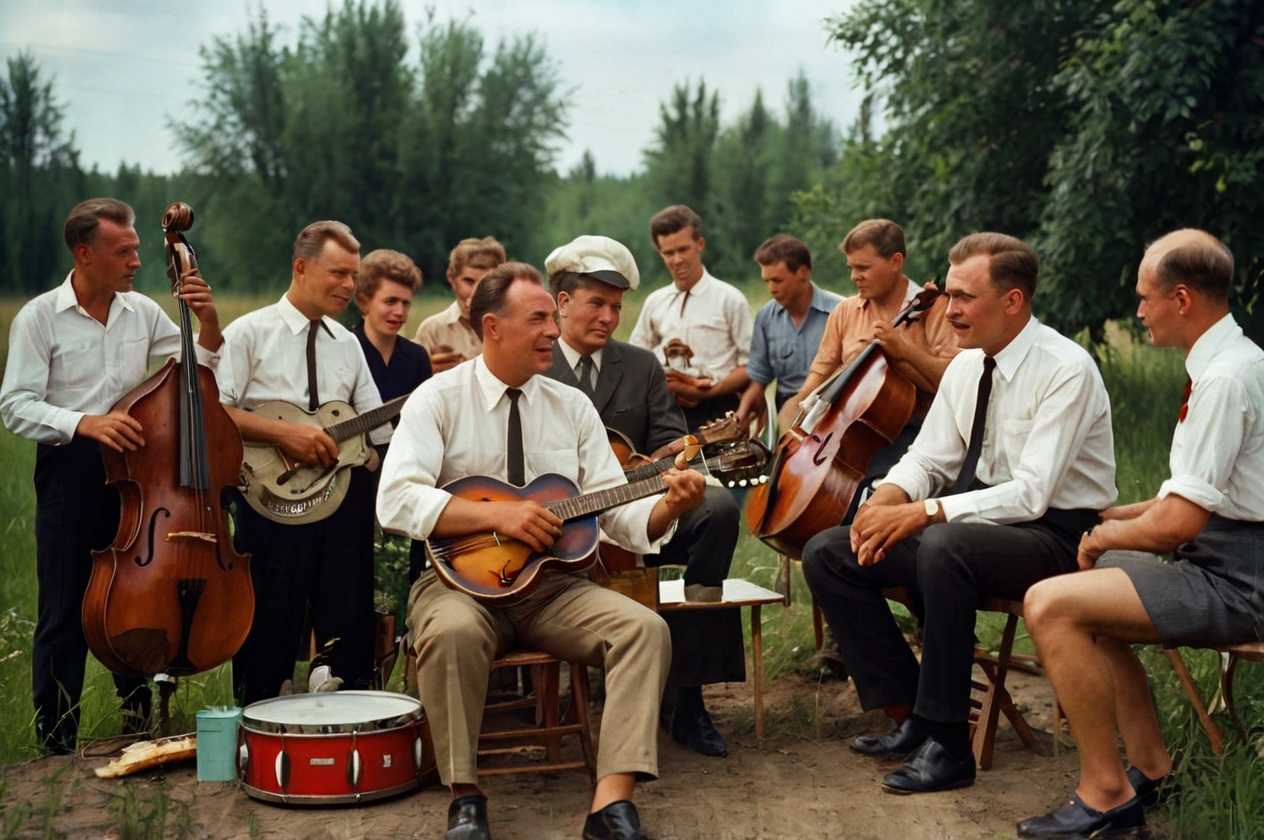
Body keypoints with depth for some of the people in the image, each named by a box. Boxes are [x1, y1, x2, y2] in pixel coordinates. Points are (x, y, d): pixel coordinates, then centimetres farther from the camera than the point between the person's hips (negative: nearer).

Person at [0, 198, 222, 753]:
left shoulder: (143, 312, 8)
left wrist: (208, 325, -6)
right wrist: (85, 422, -25)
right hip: (70, 474, -4)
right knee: (64, 613, 0)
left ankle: (139, 726, 24)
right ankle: (56, 744, 12)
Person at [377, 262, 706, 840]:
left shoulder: (573, 406, 10)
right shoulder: (439, 399, -2)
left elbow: (615, 509, 5)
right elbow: (396, 499, -15)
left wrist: (666, 508, -16)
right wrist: (499, 515, -22)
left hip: (552, 584, 4)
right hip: (462, 577, -3)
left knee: (645, 627, -21)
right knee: (452, 632, -36)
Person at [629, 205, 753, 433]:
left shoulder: (730, 299, 1)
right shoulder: (654, 303, 12)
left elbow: (749, 365, -2)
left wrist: (708, 390, -15)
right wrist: (665, 388, -4)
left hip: (716, 412, -3)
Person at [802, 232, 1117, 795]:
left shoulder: (1066, 370, -18)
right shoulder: (966, 366, 6)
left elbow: (1032, 494, -25)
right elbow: (928, 457, 11)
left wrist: (924, 512, -29)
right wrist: (888, 497, -12)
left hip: (1054, 534, -8)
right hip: (972, 520, 8)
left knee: (943, 546, -39)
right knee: (827, 553, -5)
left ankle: (947, 744, -26)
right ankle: (909, 713, -2)